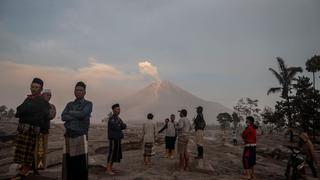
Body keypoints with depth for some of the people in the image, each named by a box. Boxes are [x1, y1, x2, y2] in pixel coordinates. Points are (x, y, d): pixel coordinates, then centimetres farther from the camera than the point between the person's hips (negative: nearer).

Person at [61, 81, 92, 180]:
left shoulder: (88, 104, 7)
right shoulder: (69, 104, 19)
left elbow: (82, 114, -11)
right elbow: (63, 117, 4)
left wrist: (71, 113, 3)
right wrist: (77, 117, -7)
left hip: (81, 136, -4)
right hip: (68, 136, 4)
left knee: (81, 165, -6)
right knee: (68, 164, 5)